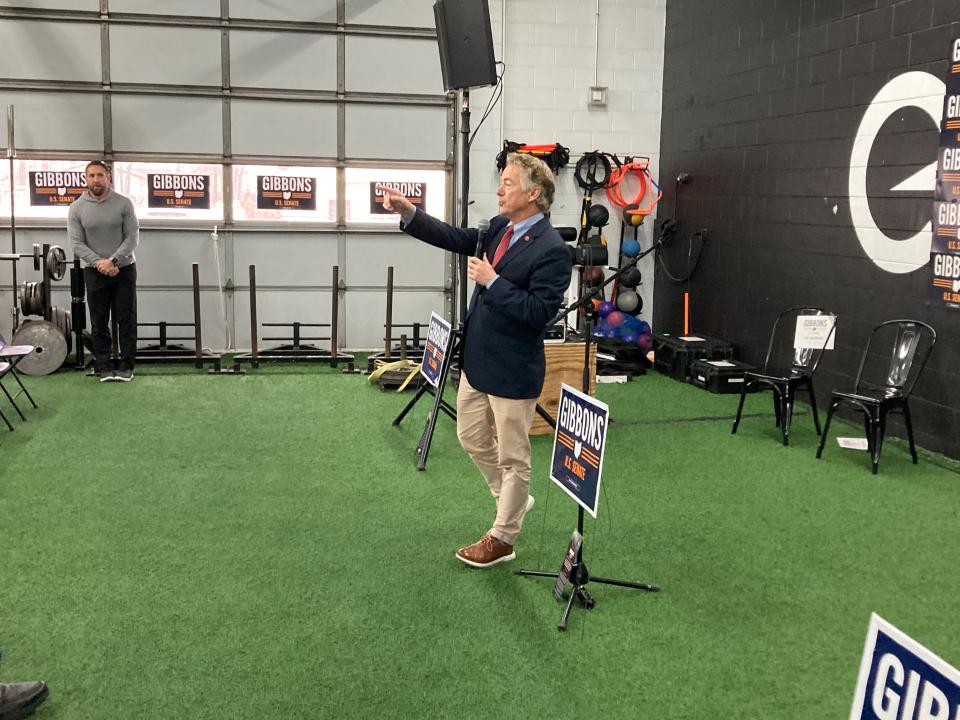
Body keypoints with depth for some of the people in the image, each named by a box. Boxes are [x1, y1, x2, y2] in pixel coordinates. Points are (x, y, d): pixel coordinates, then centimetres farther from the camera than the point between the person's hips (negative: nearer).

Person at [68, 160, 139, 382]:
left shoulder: (123, 203, -5)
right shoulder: (77, 208, -2)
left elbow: (132, 237, -9)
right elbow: (77, 243, -6)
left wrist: (113, 261, -19)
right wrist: (99, 262, -19)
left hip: (124, 269, -1)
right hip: (95, 272, 1)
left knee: (126, 320, 2)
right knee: (99, 323, 5)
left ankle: (126, 366, 9)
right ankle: (103, 367, 12)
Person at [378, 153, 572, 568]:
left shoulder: (551, 250, -20)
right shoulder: (500, 227, 5)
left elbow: (539, 312, -24)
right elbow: (456, 239, 8)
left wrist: (493, 281, -22)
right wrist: (408, 212, -3)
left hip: (513, 370, -9)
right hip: (478, 360, 9)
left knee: (512, 455, 7)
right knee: (473, 439, 22)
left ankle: (502, 539, 23)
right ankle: (513, 499, 43)